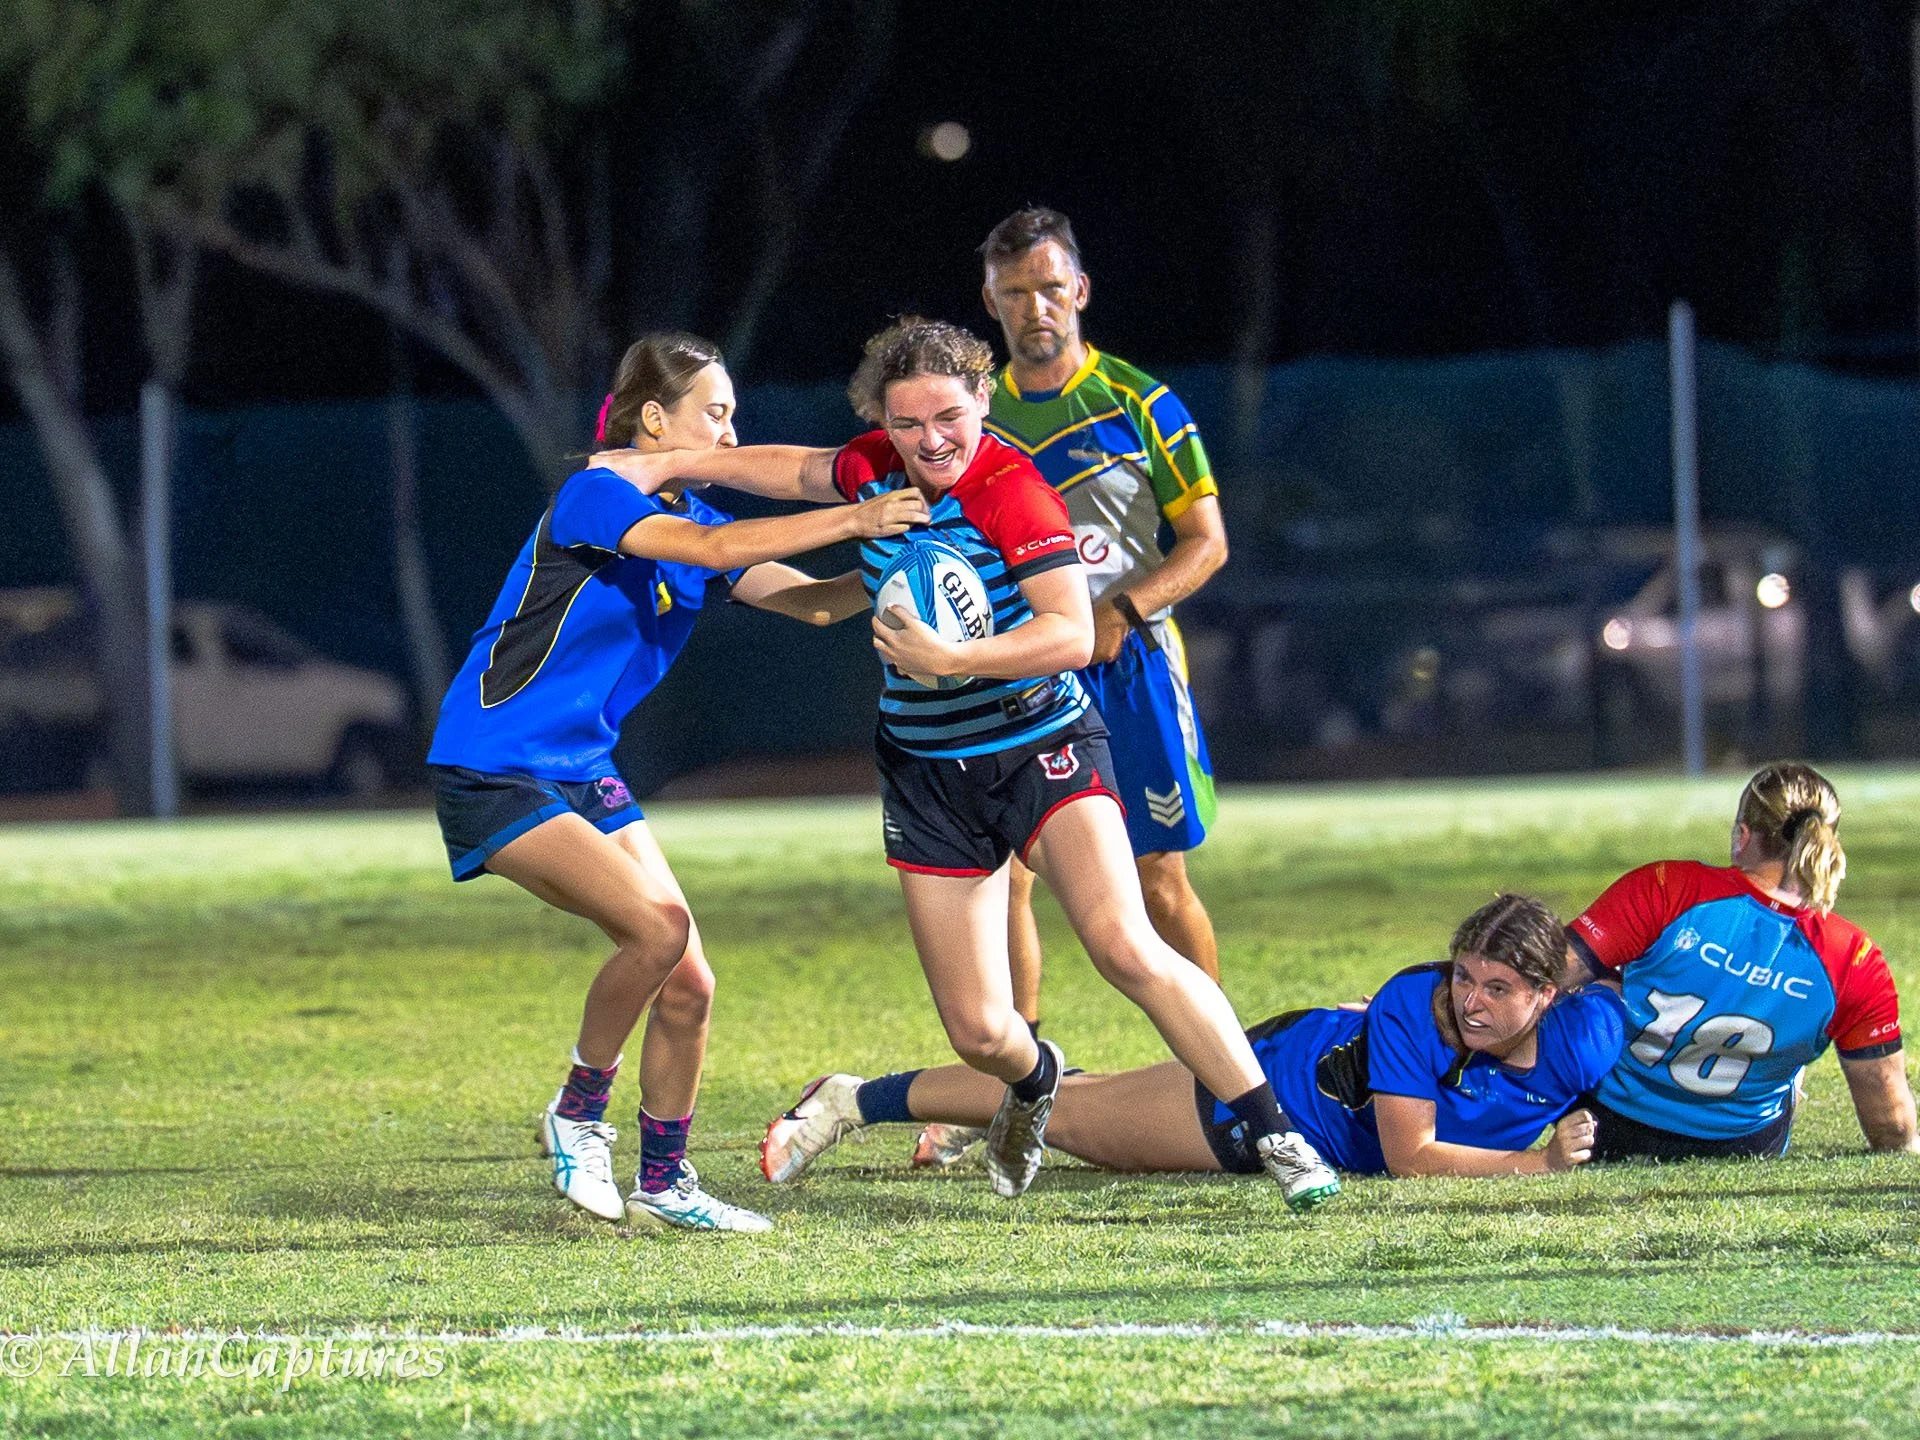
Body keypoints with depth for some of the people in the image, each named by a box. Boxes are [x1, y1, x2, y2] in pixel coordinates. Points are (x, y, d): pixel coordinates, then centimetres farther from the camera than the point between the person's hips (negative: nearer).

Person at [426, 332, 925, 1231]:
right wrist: (853, 521, -33)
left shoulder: (688, 516, 9)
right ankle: (578, 1115, -5)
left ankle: (662, 1184, 15)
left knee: (687, 980, 1)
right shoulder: (593, 498, -16)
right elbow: (715, 548, -31)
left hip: (585, 773, 9)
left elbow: (807, 601, 3)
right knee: (657, 926, -24)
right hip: (493, 774, -9)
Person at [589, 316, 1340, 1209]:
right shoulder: (874, 468, -1)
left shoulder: (1011, 492, -20)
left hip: (1043, 748, -5)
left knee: (1124, 946, -27)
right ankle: (1033, 1084, 38)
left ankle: (1273, 1134, -20)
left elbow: (1072, 634, -30)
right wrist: (668, 464, 21)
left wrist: (947, 658, -35)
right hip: (928, 772, 5)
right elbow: (793, 470, 24)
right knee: (978, 1032, 0)